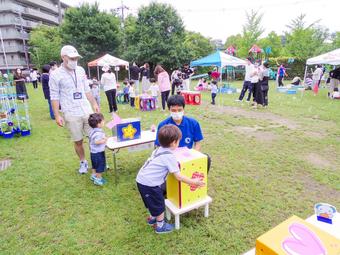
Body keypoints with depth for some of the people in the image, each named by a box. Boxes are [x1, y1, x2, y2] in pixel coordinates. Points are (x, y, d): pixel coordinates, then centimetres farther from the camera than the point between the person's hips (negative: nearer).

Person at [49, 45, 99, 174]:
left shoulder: (80, 70, 7)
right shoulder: (55, 74, -6)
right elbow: (54, 97, -6)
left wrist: (94, 104, 11)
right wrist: (57, 115, -10)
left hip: (87, 111, 4)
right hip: (71, 115, -3)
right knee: (78, 141, 7)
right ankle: (83, 162, 27)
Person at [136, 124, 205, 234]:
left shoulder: (158, 150, 6)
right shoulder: (170, 156, -19)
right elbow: (178, 176, -17)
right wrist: (193, 182, -6)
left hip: (141, 180, 8)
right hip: (149, 184, -8)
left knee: (154, 203, 30)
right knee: (159, 205, 14)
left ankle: (152, 218, 50)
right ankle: (160, 226, 32)